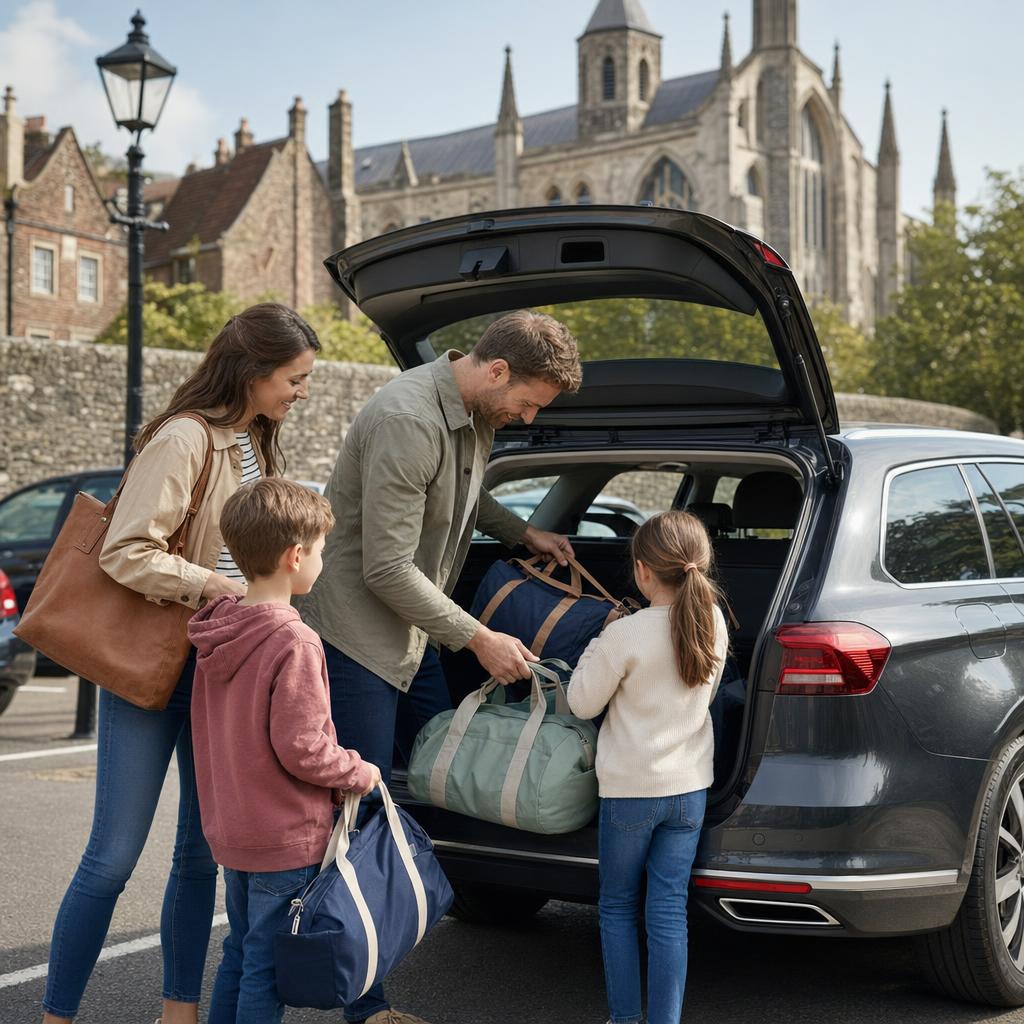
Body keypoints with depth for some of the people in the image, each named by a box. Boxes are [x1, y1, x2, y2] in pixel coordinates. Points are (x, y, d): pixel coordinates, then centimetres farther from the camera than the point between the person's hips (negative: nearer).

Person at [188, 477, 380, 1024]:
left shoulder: (218, 632, 5)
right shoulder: (294, 644, -21)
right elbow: (300, 747, -23)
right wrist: (357, 773, -5)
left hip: (230, 829, 8)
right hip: (286, 836, -8)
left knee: (239, 954, 20)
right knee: (266, 968, 2)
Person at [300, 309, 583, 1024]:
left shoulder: (479, 414, 5)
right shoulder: (408, 422, -26)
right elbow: (388, 568, -25)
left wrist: (522, 532, 14)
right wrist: (479, 639, -20)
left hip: (413, 635, 10)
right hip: (357, 634, -10)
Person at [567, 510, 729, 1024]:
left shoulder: (625, 636, -20)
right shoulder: (713, 623, -2)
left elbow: (583, 703, -8)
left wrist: (597, 646, 4)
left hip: (630, 788, -4)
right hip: (689, 787, 4)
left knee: (617, 906, 12)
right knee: (669, 911, 7)